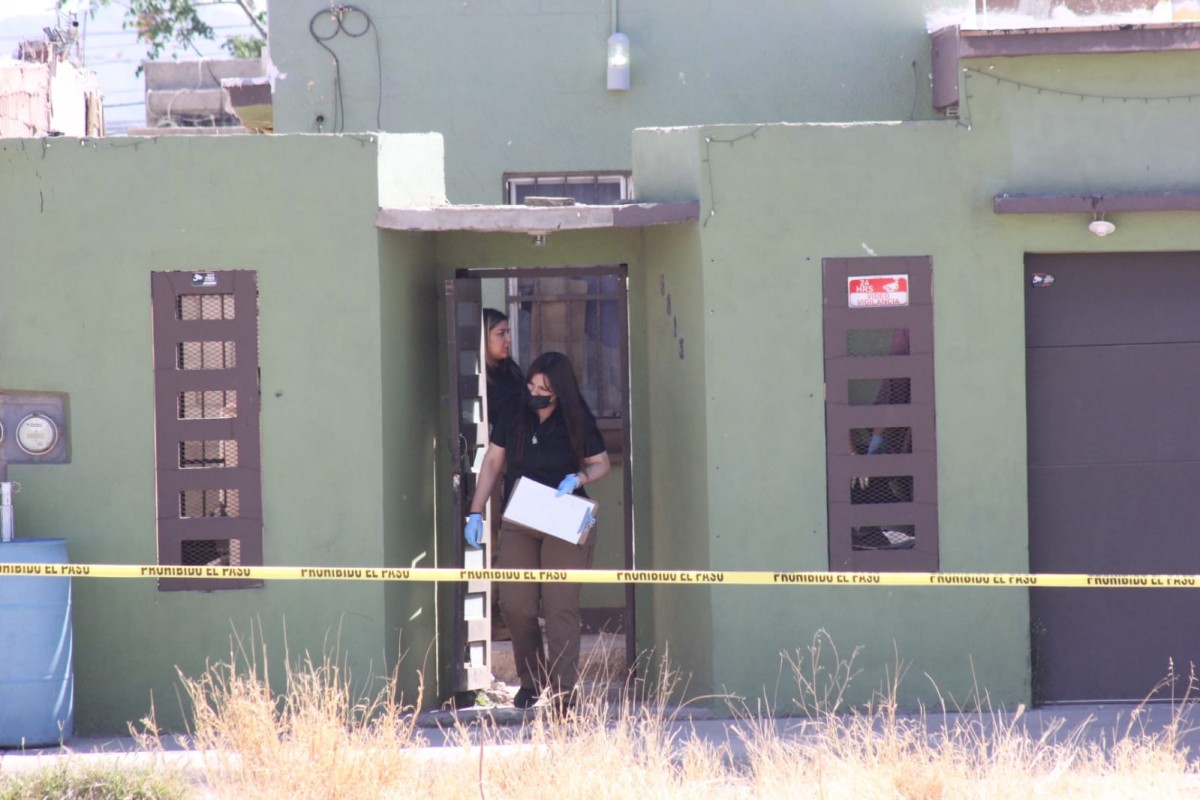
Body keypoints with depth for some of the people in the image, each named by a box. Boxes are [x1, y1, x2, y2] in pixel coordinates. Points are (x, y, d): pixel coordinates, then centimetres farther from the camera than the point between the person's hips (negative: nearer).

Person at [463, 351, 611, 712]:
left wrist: (578, 479, -15)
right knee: (514, 605, -2)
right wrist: (476, 513, 4)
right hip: (518, 525, 3)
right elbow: (492, 463, 9)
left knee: (561, 607, -8)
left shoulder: (577, 422, -4)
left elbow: (601, 463, 6)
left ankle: (564, 692, -6)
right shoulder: (513, 418, 2)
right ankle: (531, 679, 19)